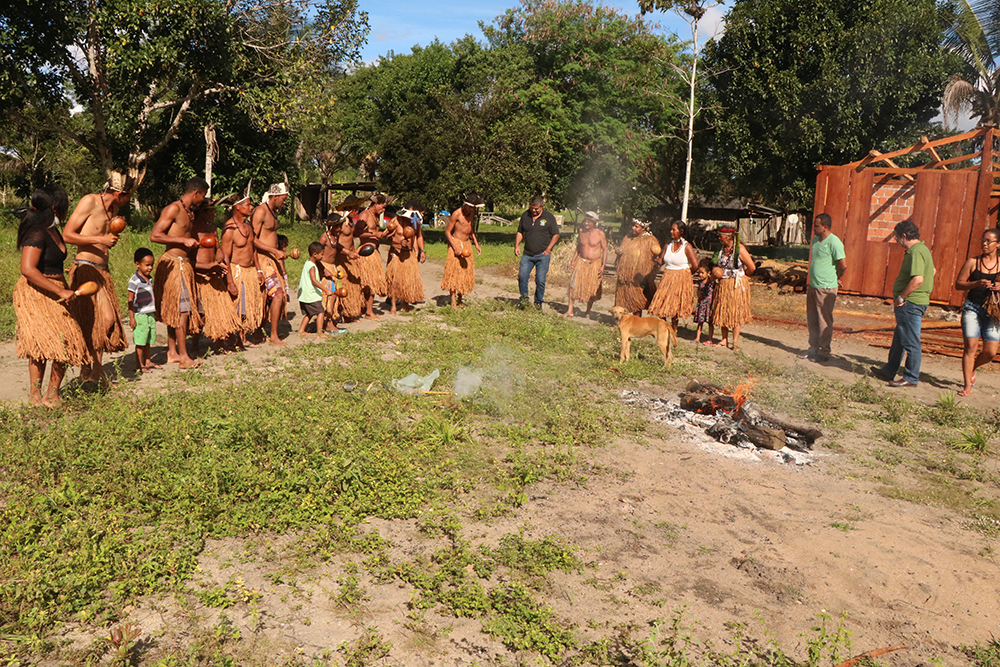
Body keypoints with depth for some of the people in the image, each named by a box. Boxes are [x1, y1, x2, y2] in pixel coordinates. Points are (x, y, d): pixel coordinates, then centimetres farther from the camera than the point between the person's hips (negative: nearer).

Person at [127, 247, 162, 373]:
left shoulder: (150, 278, 10)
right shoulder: (135, 280, -13)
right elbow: (130, 299, -13)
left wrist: (155, 312, 23)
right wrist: (131, 317, -15)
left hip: (150, 314, 8)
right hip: (140, 315, -8)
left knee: (148, 340, 15)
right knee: (140, 341, -2)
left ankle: (147, 361, 25)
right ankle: (139, 365, 5)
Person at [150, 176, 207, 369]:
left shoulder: (189, 213, 18)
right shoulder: (173, 209, -11)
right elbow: (154, 236, -18)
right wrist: (184, 240, -17)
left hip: (184, 264, 9)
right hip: (173, 264, -9)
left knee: (174, 310, 11)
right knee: (182, 309, -10)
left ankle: (172, 353, 17)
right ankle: (184, 357, -8)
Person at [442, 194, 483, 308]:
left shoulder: (471, 213, 8)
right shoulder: (457, 214, -14)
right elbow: (447, 231, -12)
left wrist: (476, 244, 15)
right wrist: (455, 248, -20)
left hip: (467, 244, 7)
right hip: (456, 243, -7)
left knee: (466, 272, 6)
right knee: (454, 272, -10)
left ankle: (460, 301, 15)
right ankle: (453, 302, -9)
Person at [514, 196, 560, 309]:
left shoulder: (549, 217, -1)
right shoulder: (525, 216, 8)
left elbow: (556, 235, 1)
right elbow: (520, 232, 18)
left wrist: (548, 249, -9)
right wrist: (517, 245, 3)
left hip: (542, 255, -3)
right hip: (527, 254, 3)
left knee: (540, 280, -3)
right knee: (522, 276, -8)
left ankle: (538, 302, 14)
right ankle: (524, 298, 12)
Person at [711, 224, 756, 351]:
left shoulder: (740, 249, -14)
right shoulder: (723, 248, 6)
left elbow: (752, 267, -11)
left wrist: (740, 276, 3)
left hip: (737, 285, -7)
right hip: (722, 285, 7)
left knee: (736, 314, 0)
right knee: (722, 312, 9)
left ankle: (735, 342, 6)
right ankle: (724, 340, 19)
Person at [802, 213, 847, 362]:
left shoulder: (834, 242, -15)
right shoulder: (815, 240, 12)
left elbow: (843, 265, -16)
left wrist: (836, 278, 0)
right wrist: (811, 282, 17)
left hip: (826, 289, -8)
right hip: (813, 287, 8)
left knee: (824, 321, 0)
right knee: (812, 320, 14)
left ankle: (824, 352, 8)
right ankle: (813, 348, 24)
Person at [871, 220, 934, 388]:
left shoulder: (916, 252, -19)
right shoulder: (921, 249, 14)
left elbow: (918, 279, -30)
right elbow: (932, 271, 27)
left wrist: (900, 297, -19)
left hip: (910, 304, -11)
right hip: (915, 301, 11)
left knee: (910, 342, -2)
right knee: (899, 339, 18)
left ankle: (911, 378, 7)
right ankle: (889, 372, 28)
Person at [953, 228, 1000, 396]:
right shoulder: (973, 262, 3)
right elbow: (958, 284, 2)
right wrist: (977, 283, -15)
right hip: (972, 308, -1)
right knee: (970, 346, -7)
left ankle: (972, 369, 31)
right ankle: (967, 386, 2)